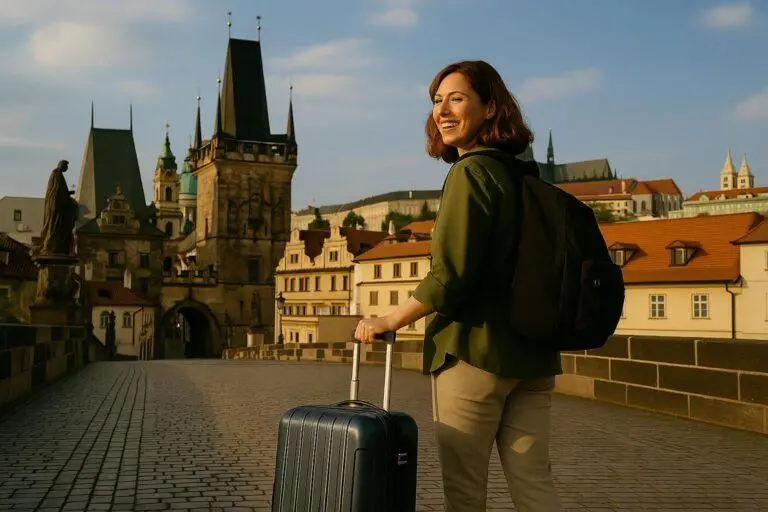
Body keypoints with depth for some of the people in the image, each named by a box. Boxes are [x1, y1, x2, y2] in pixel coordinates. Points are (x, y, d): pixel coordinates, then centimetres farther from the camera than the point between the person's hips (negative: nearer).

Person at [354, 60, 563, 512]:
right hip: (532, 355, 8)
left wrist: (387, 322, -6)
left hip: (475, 351, -8)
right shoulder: (525, 176, 13)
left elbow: (449, 277, -17)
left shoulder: (470, 172, -11)